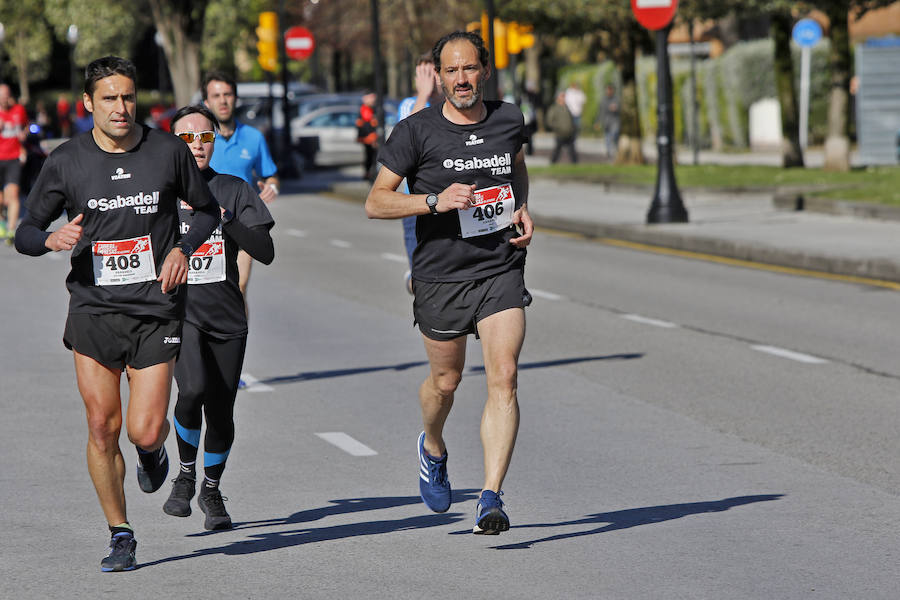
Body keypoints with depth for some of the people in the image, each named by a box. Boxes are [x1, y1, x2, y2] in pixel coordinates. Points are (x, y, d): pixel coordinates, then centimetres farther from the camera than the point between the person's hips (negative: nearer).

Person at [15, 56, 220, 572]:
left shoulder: (169, 151, 0)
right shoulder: (66, 162, 0)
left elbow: (208, 210, 15)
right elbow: (26, 233, 7)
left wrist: (184, 249, -3)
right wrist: (53, 239, -16)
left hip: (157, 311, -1)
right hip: (94, 309, 1)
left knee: (145, 432, -9)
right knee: (102, 427, -2)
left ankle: (154, 452, 29)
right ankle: (120, 535, 13)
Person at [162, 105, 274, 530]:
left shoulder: (236, 191, 6)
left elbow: (265, 252, -3)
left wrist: (224, 221, -15)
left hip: (225, 318, 2)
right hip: (177, 311, -2)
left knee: (221, 412, 4)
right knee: (193, 388, -26)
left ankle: (211, 490, 30)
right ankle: (186, 474, -2)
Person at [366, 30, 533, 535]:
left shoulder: (509, 119, 3)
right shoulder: (416, 132, -9)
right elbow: (375, 202, -7)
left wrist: (523, 209, 8)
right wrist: (435, 200, -21)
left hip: (502, 271, 2)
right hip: (441, 276, -1)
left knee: (504, 377, -13)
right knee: (446, 381, 13)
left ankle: (492, 499, -15)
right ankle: (433, 448, 47)